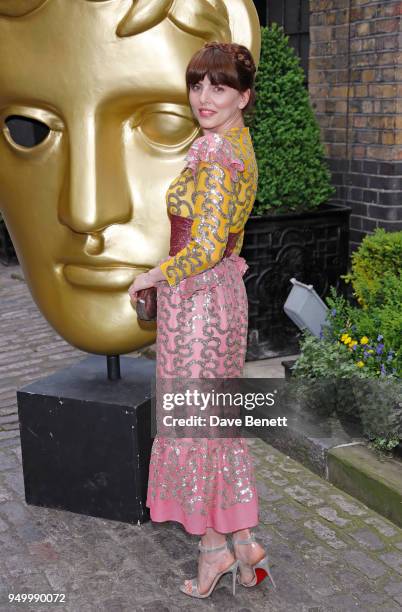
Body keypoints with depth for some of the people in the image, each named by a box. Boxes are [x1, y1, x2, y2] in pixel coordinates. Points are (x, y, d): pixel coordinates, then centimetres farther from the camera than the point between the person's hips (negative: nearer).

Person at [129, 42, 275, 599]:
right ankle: (244, 543, 25)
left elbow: (205, 250, -25)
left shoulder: (213, 151, -20)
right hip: (226, 289, 10)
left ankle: (214, 544, 22)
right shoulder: (240, 144, 11)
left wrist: (153, 276, -10)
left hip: (198, 297, -10)